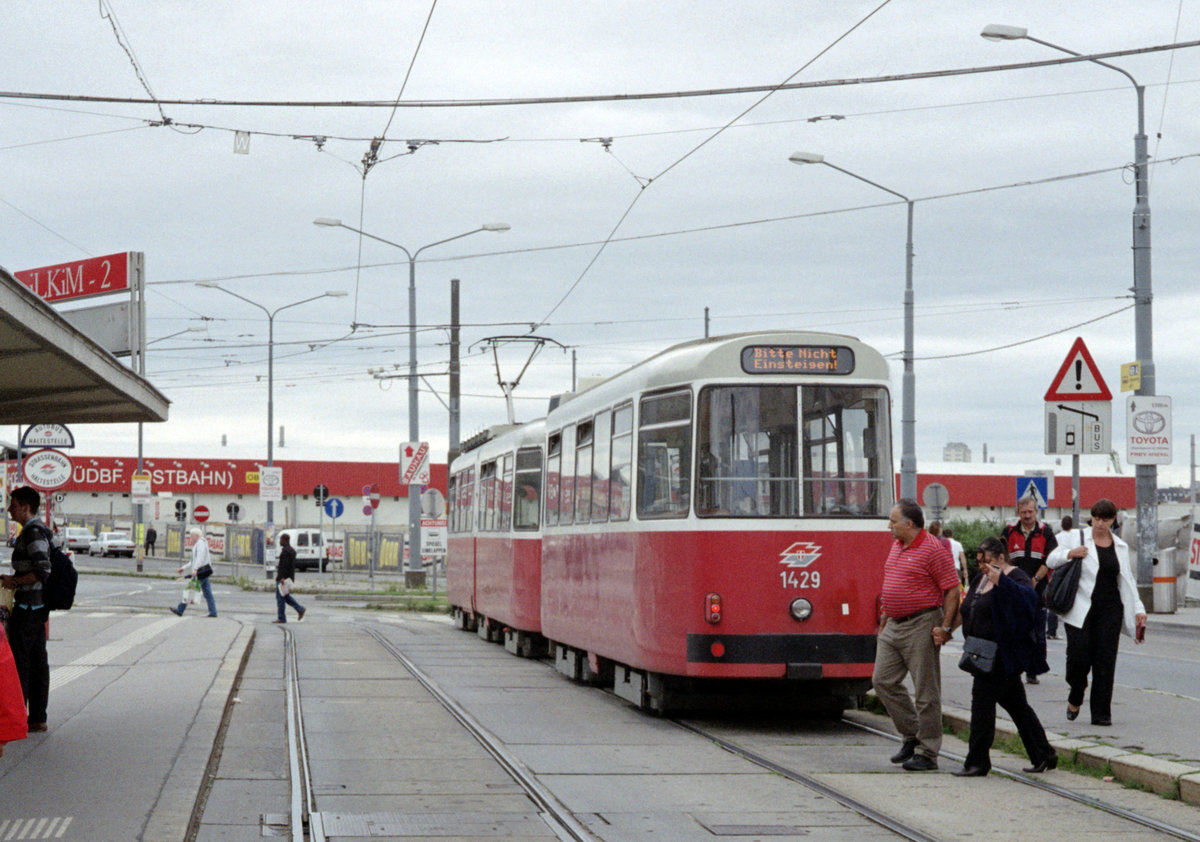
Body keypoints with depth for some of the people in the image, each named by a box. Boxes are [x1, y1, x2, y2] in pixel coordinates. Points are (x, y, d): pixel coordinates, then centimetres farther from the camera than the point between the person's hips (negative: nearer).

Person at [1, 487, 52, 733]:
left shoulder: (33, 533, -16)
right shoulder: (37, 530, 15)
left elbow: (43, 571, -24)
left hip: (27, 607, -10)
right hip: (39, 607, 10)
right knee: (37, 661, 10)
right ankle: (37, 717, 14)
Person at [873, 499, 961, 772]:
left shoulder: (933, 550, -13)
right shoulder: (896, 547, 14)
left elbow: (952, 591, -14)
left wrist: (946, 628, -18)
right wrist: (884, 622, 22)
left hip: (921, 626, -9)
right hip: (894, 626, 9)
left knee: (926, 691, -3)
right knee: (883, 681, 6)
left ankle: (928, 753, 3)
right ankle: (911, 735, 20)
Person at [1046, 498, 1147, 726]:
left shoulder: (1120, 547, 13)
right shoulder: (1075, 538, 5)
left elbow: (1127, 581, 16)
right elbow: (1051, 561, 8)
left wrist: (1138, 609, 9)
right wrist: (1070, 554, -11)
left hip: (1109, 610, 2)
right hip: (1080, 610, -2)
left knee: (1105, 661, -3)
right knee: (1078, 656, -10)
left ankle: (1101, 713, 3)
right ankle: (1075, 699, 18)